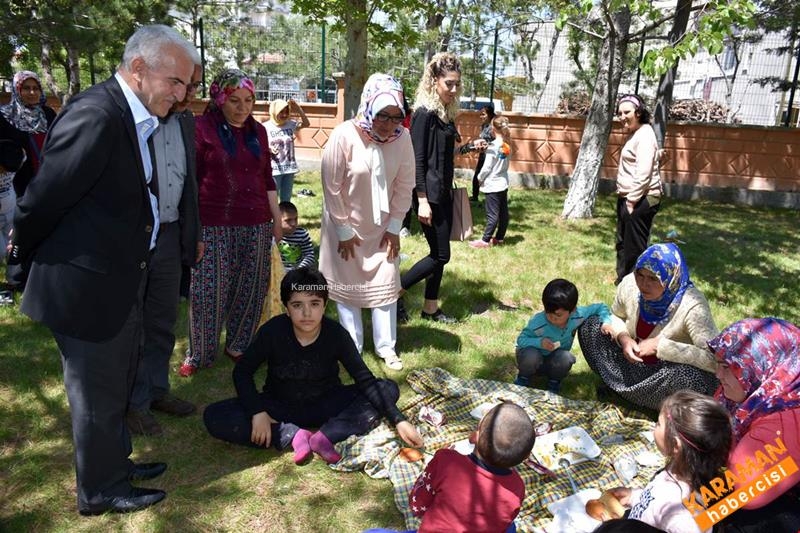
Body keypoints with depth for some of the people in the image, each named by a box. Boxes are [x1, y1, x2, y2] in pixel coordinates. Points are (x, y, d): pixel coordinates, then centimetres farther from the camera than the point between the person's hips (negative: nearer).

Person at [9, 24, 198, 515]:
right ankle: (101, 491, 30)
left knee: (116, 386, 23)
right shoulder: (96, 115, -24)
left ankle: (115, 463, 43)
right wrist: (26, 252, -2)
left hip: (121, 282, 9)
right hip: (88, 285, -9)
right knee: (98, 393, 9)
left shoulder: (137, 118, 6)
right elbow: (44, 199, -18)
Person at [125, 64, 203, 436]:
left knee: (163, 321, 16)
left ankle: (156, 390, 34)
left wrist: (193, 234, 16)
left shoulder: (185, 120, 7)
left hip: (169, 235, 6)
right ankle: (133, 403, 23)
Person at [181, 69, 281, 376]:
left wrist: (277, 219, 17)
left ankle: (239, 346, 27)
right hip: (214, 226, -4)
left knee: (250, 290, 9)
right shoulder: (202, 128, -3)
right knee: (208, 291, 1)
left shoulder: (257, 131, 11)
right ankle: (199, 354, 18)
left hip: (256, 225, 4)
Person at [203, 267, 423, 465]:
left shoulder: (336, 334, -18)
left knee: (388, 389, -19)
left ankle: (325, 436, -29)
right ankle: (294, 436, -23)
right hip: (280, 408, 0)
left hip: (325, 406, 0)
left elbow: (365, 380, -17)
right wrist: (257, 412, -23)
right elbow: (242, 371, -9)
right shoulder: (273, 330, -19)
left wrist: (398, 420, -26)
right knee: (214, 417, -23)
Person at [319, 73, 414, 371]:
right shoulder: (344, 136, -24)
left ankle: (386, 347, 19)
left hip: (382, 227, 3)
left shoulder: (402, 137, -15)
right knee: (347, 287, 9)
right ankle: (352, 349, 23)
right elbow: (332, 187, -17)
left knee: (385, 284, 5)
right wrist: (344, 230, -13)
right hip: (345, 227, -2)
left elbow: (404, 185, -6)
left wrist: (394, 227, -6)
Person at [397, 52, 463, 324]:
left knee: (439, 254, 12)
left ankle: (430, 308, 23)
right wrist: (422, 200, -20)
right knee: (440, 255, -4)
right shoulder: (424, 113, -14)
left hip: (444, 192, 9)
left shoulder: (447, 112, 11)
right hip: (430, 194, -9)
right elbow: (417, 159, -18)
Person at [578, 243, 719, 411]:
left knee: (691, 376, -40)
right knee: (589, 326, -5)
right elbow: (615, 316, 6)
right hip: (639, 363, 6)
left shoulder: (693, 307, -30)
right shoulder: (630, 284, -15)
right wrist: (623, 337, -16)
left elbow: (715, 358, -38)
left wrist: (660, 346, -36)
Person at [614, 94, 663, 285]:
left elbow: (643, 173, -22)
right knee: (623, 242, 19)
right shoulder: (634, 134, 16)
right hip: (628, 197, 11)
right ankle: (623, 280, 33)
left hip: (641, 199, -11)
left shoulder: (644, 135, -15)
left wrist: (632, 200, -21)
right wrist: (625, 198, 16)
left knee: (635, 247, -2)